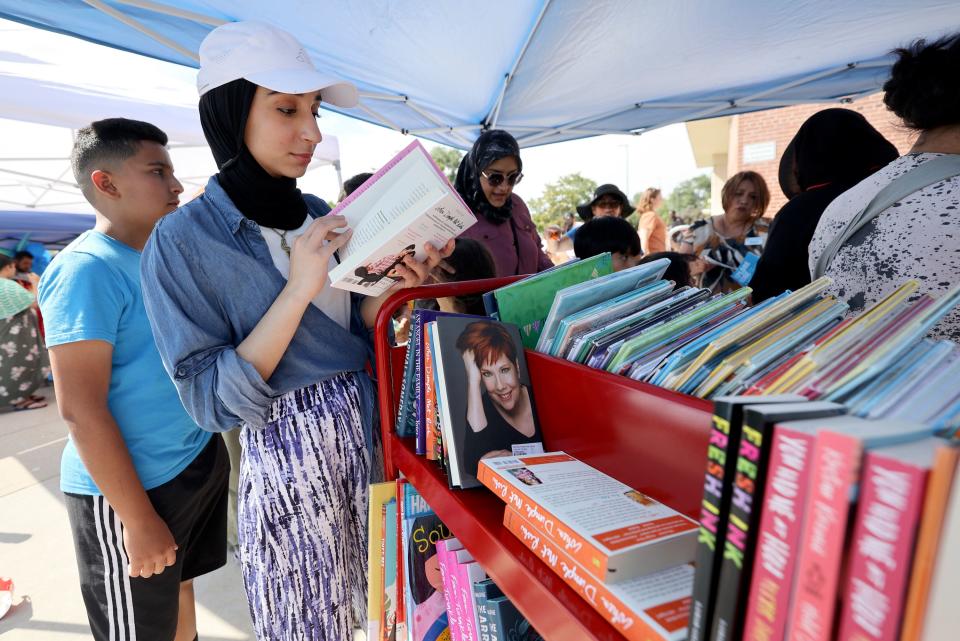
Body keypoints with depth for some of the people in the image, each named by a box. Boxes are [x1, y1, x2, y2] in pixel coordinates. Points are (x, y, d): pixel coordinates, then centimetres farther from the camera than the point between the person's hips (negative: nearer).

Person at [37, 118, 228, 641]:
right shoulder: (86, 269, -18)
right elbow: (81, 410, -21)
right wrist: (139, 520, -18)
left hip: (199, 459, 7)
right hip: (129, 489, -7)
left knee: (178, 585, 24)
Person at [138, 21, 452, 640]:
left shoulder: (318, 215, 3)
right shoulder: (183, 239, -13)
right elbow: (211, 400, -17)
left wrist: (395, 284, -10)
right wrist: (299, 288, -25)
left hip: (368, 436, 5)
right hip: (287, 457, -5)